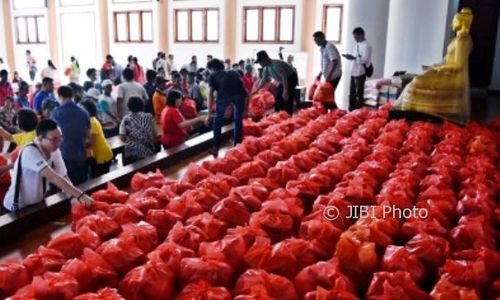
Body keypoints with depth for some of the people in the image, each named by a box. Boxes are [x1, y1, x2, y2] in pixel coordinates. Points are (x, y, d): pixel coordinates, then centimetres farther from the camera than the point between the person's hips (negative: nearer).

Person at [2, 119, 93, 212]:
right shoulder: (30, 152, -25)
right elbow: (52, 177, -35)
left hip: (38, 204, 6)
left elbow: (63, 178, -7)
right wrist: (80, 195, -40)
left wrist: (76, 197, -24)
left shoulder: (55, 151, -4)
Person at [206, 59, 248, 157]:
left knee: (218, 120, 18)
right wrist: (245, 109, 33)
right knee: (238, 120, 23)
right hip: (240, 93, 3)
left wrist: (209, 114, 16)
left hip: (224, 93, -3)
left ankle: (216, 147, 17)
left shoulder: (213, 76, 29)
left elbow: (211, 94, 17)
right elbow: (246, 92, 29)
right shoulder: (233, 73, 38)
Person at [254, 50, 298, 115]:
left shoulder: (276, 64, -30)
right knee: (278, 99, 8)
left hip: (291, 79, -9)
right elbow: (264, 80, 12)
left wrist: (285, 92, -34)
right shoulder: (266, 68, -1)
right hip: (283, 81, 9)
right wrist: (255, 90, 12)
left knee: (287, 100, -16)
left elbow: (284, 77, -33)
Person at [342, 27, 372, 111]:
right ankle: (351, 110, 24)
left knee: (359, 93, -2)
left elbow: (366, 59, -20)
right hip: (354, 72, 9)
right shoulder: (357, 45, 15)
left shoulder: (366, 46, -12)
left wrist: (354, 58, -25)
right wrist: (350, 56, 3)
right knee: (352, 93, 14)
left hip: (360, 72, -9)